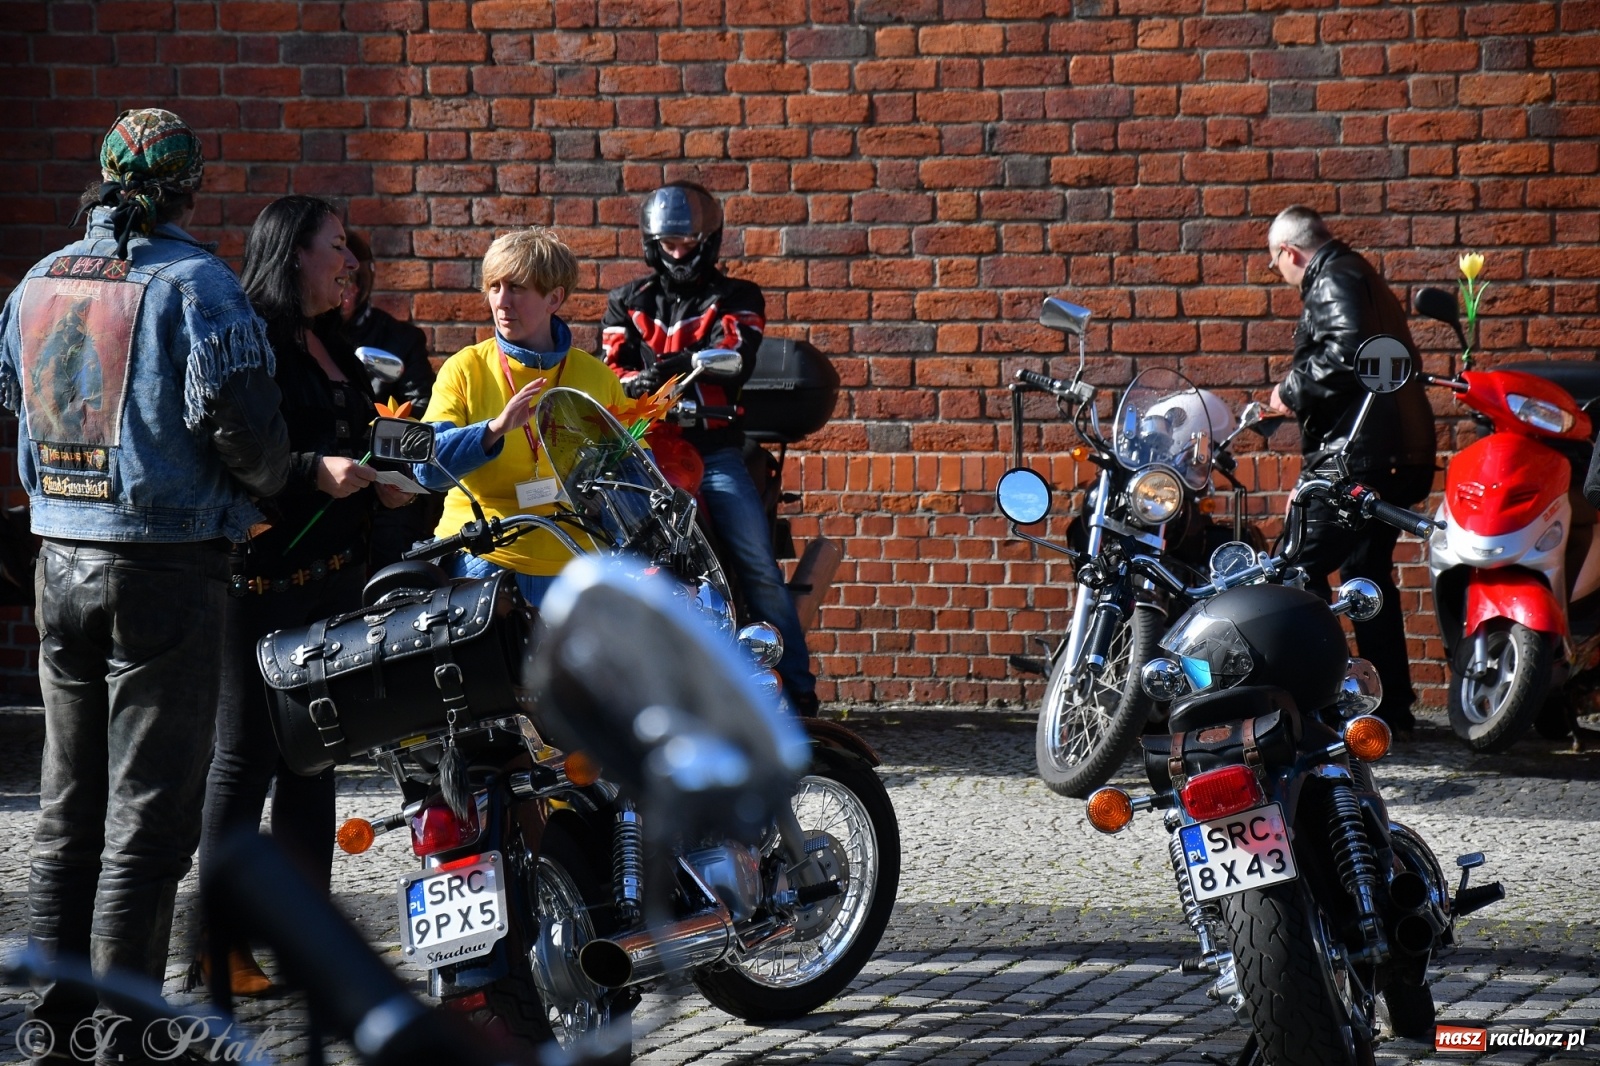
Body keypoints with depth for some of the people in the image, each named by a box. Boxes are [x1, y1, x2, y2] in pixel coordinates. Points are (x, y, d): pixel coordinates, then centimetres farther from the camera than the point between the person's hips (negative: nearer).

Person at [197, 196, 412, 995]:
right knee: (244, 759, -5)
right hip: (262, 574, -9)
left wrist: (379, 485, 9)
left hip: (332, 572, 9)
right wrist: (315, 472, -27)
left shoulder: (330, 348, 16)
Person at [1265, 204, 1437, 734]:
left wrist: (1293, 391, -12)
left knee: (1302, 567, -11)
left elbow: (1347, 353, -25)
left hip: (1358, 453, -11)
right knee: (1368, 571, 15)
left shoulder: (1334, 281, -8)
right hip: (1396, 453, 11)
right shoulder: (1361, 277, 23)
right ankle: (1393, 705, 17)